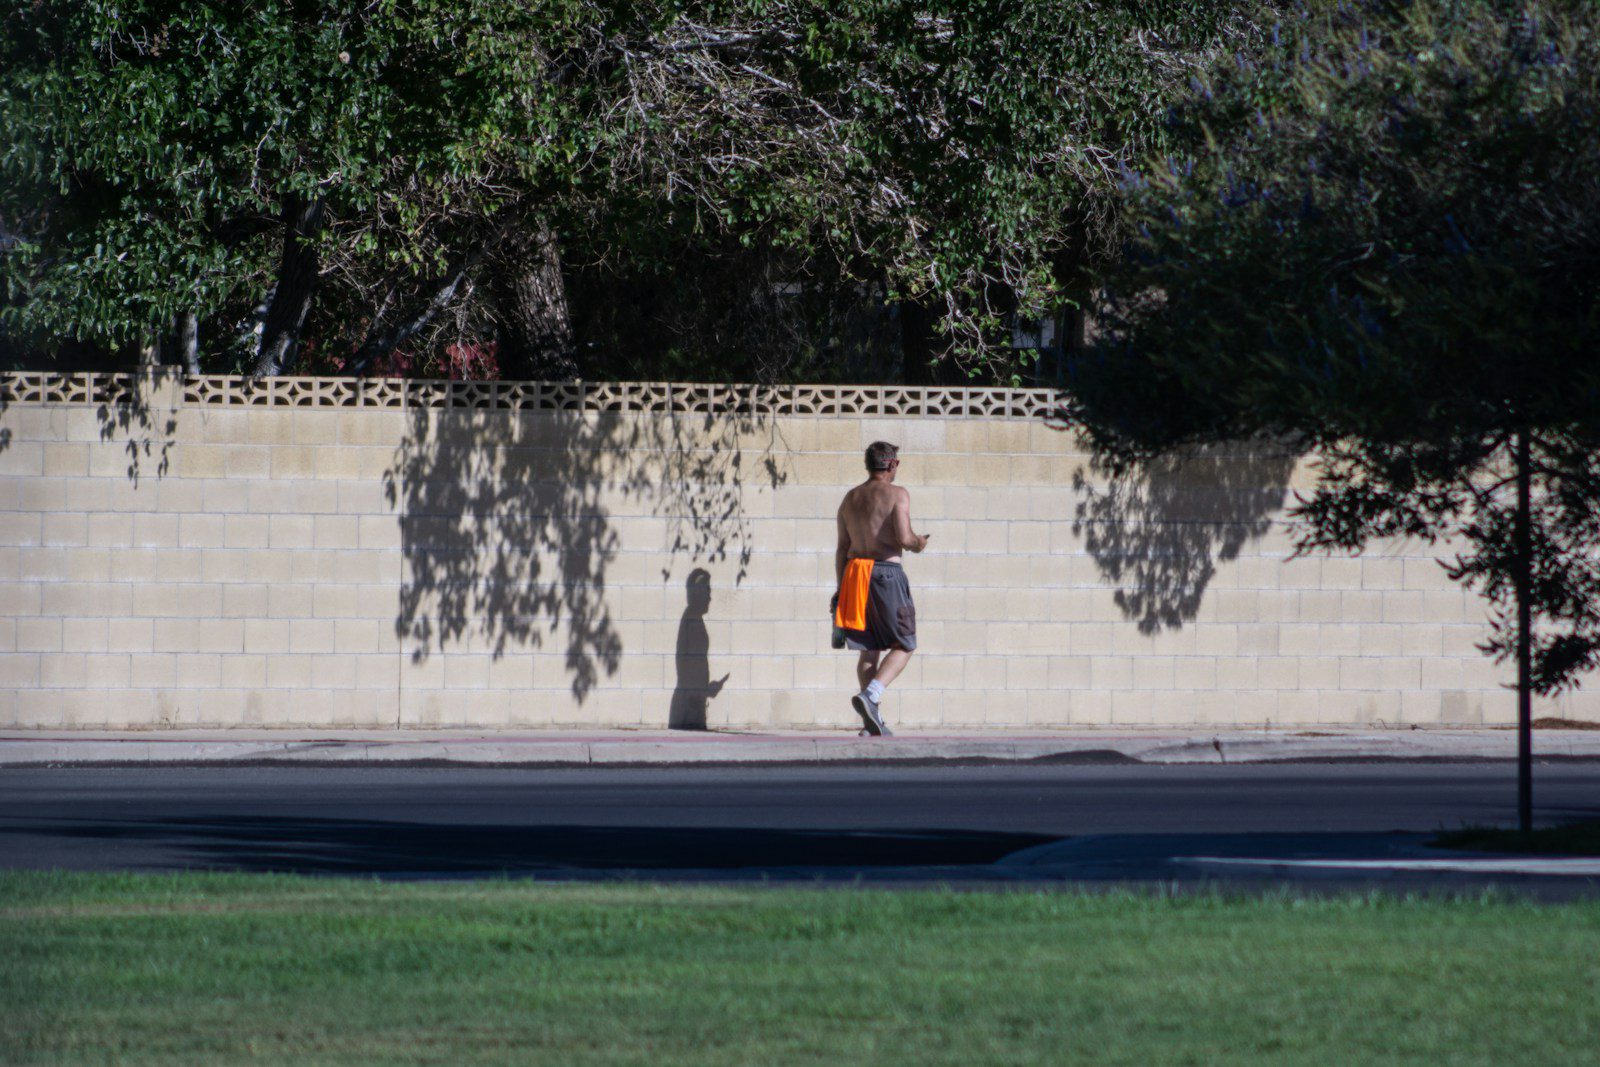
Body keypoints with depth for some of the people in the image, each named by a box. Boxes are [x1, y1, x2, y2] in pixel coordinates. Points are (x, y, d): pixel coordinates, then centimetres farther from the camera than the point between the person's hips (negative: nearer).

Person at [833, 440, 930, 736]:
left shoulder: (850, 499, 13)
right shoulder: (896, 495, -6)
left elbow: (842, 548, 13)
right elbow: (903, 538, -17)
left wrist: (841, 590, 17)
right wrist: (918, 543, 7)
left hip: (855, 572, 6)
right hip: (886, 573, -6)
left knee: (869, 650, 12)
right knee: (903, 646, 4)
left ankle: (873, 722, 6)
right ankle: (870, 695, -19)